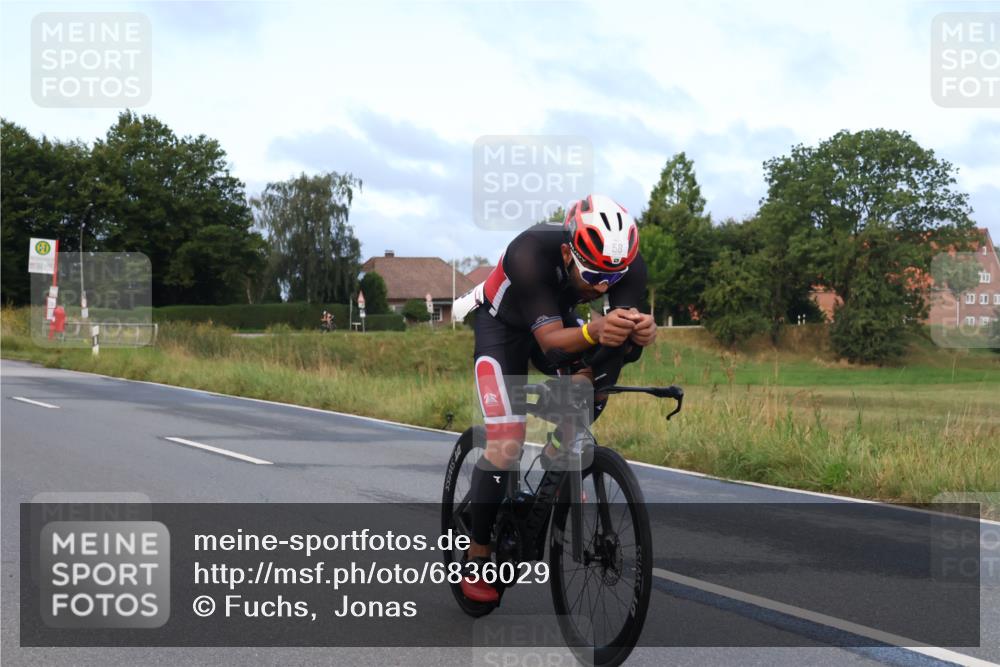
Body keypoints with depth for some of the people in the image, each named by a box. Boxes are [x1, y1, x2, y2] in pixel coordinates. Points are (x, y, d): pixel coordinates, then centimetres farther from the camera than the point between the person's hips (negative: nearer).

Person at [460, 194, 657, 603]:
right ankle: (476, 559, 1)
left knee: (600, 373, -26)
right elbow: (550, 340, -44)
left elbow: (622, 339, -30)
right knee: (506, 446, -15)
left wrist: (639, 335, -55)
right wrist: (595, 331, -65)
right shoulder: (530, 253, -41)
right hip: (503, 326, -4)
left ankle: (558, 459, 0)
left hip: (559, 318, 4)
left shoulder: (628, 262, -28)